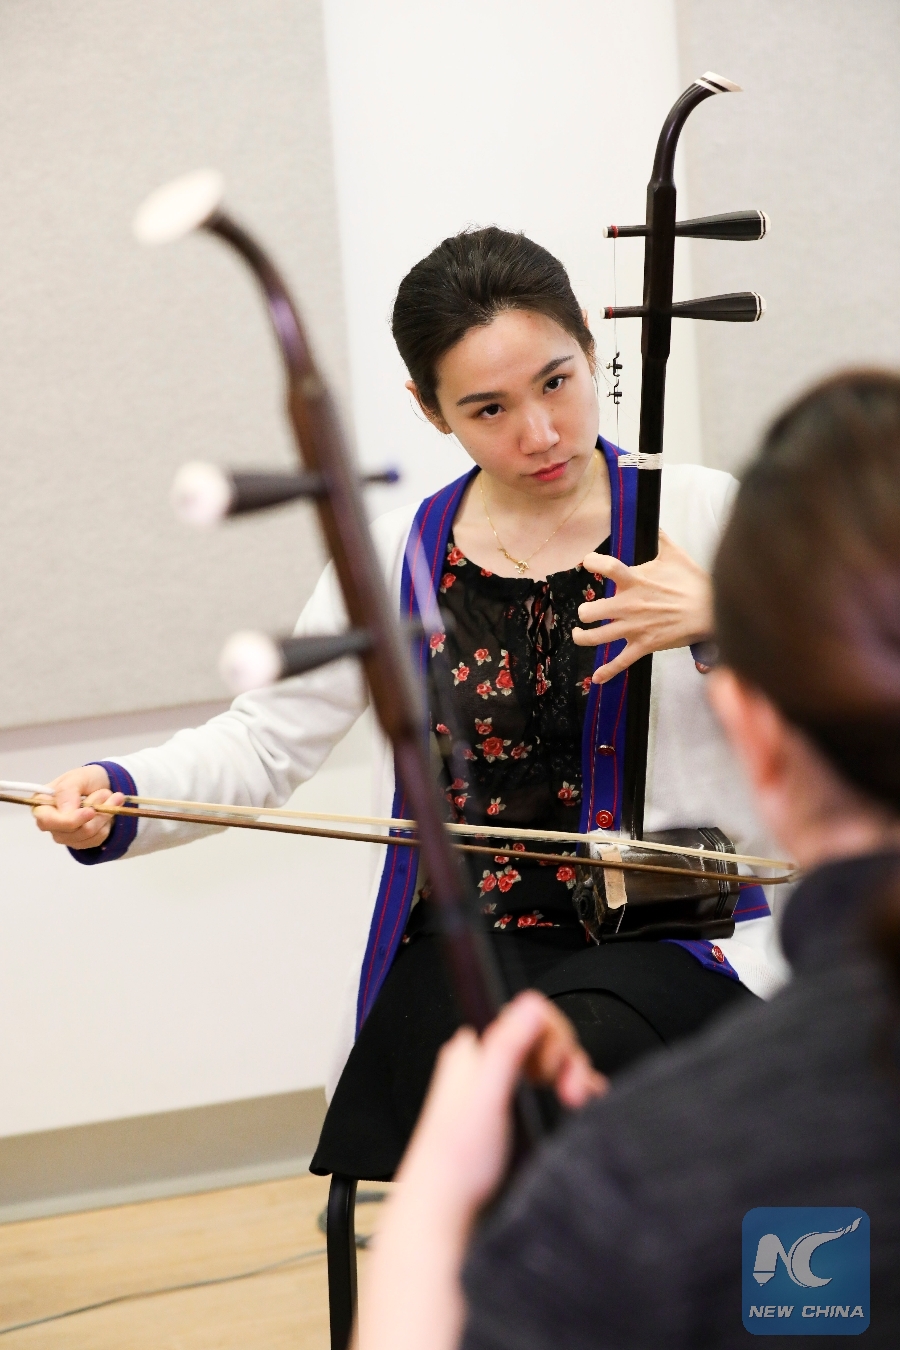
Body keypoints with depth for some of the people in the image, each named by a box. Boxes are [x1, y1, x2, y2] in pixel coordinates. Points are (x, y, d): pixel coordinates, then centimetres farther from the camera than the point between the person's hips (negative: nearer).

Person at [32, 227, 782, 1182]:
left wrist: (723, 619, -20)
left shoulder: (701, 518, 2)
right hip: (460, 947, 1)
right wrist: (117, 798, -11)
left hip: (676, 935, -1)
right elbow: (267, 740, 7)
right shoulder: (399, 559, 9)